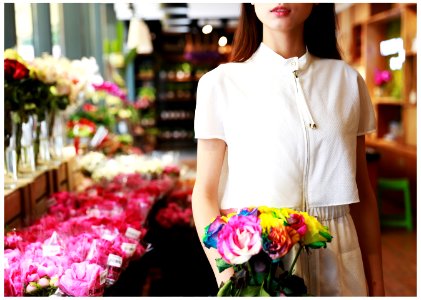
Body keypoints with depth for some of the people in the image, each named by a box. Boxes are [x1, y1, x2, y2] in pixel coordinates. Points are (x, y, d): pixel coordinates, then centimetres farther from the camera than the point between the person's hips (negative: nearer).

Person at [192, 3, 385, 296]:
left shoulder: (348, 80, 3)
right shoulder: (221, 83, -5)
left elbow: (362, 190, 5)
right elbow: (205, 193, -5)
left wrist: (376, 284, 5)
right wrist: (227, 277, -17)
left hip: (337, 261, 3)